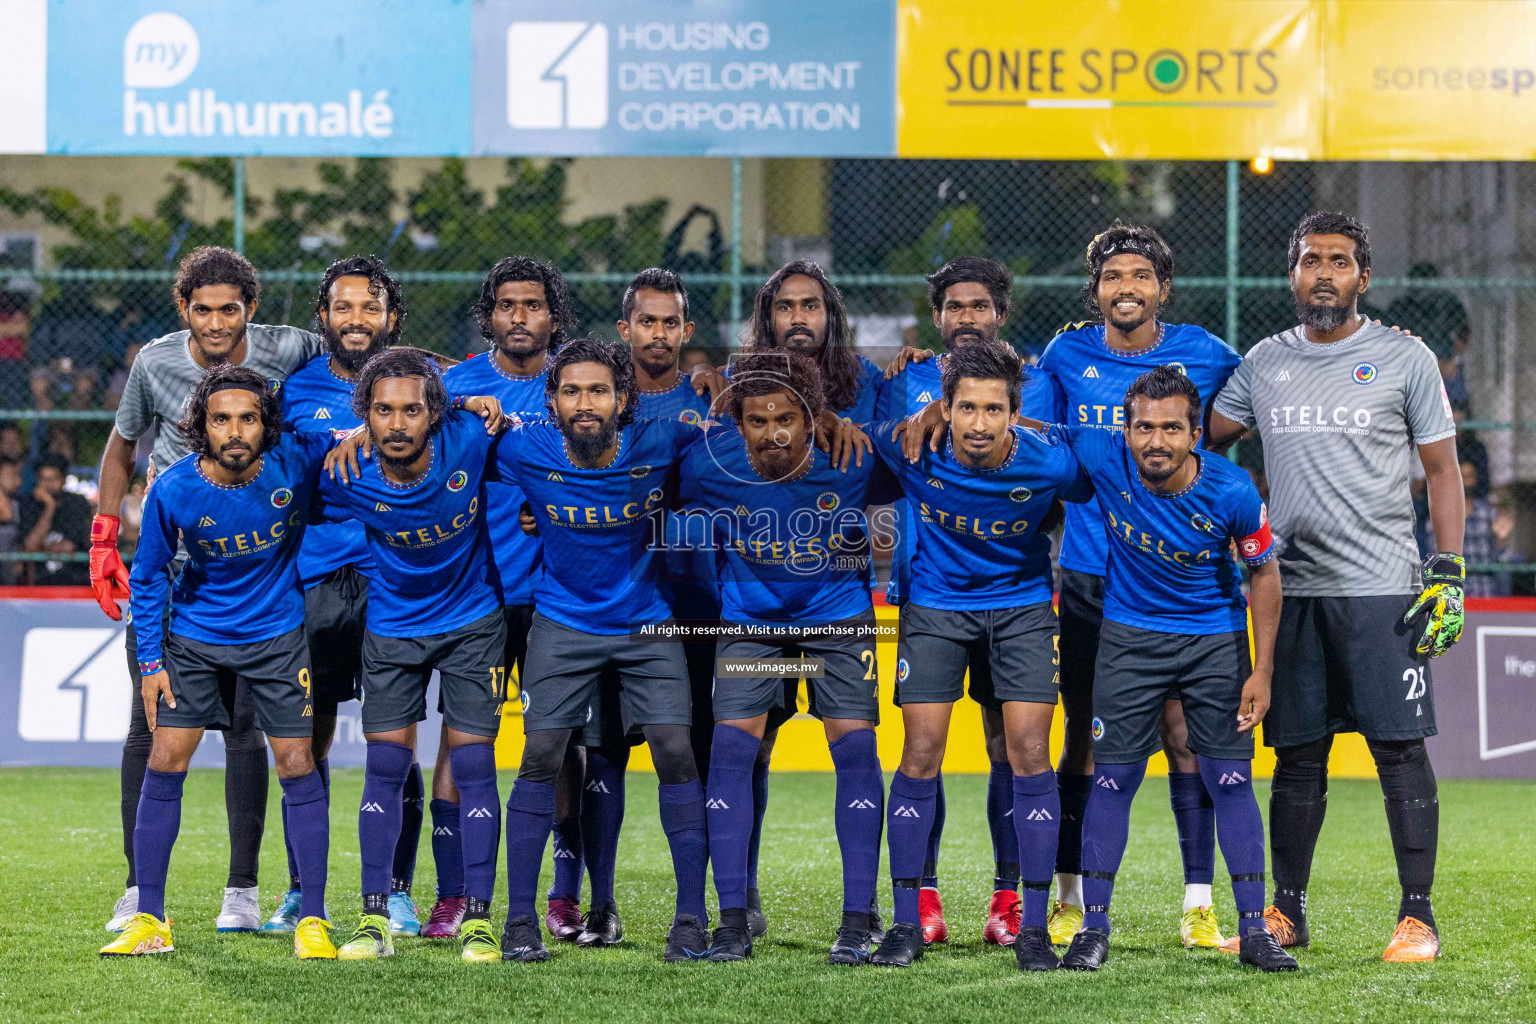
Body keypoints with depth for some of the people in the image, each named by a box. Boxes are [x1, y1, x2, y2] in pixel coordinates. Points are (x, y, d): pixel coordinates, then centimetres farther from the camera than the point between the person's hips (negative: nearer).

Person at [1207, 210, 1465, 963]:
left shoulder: (1404, 359, 3)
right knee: (1297, 754, 7)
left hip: (1380, 587, -3)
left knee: (1400, 748, -6)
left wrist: (1448, 577, -5)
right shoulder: (1263, 364, 11)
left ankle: (1418, 916, -3)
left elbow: (1442, 471, 3)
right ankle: (1286, 912, 15)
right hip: (1291, 587, 3)